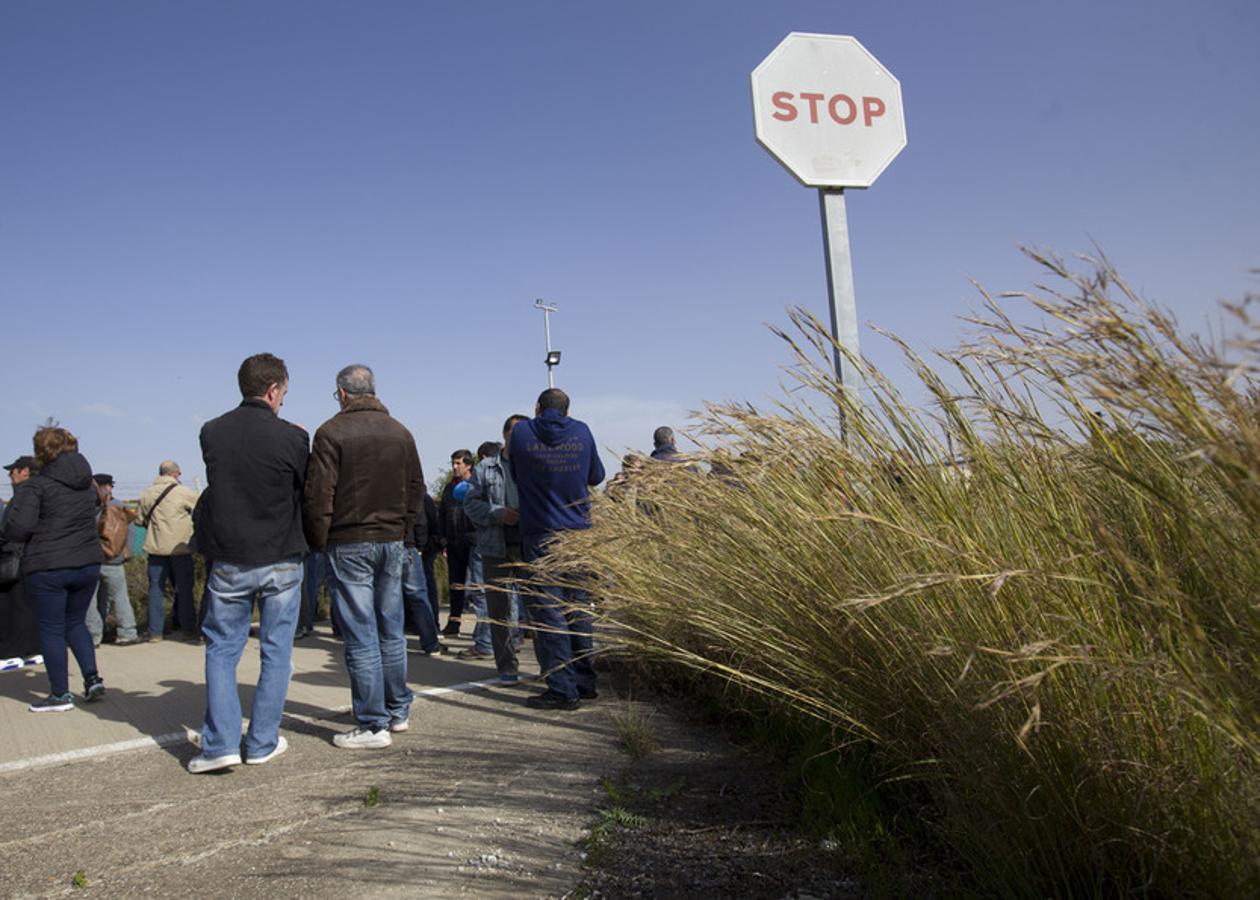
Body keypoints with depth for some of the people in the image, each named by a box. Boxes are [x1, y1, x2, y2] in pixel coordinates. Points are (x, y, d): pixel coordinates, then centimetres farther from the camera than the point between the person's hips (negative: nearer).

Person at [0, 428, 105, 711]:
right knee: (75, 623, 20)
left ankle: (60, 695, 10)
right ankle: (93, 679, 10)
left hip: (47, 568, -6)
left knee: (51, 629, 5)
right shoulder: (88, 484, 8)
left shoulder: (37, 484, -11)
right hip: (88, 563, 6)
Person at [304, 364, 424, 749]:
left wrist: (318, 541, 0)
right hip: (391, 542, 5)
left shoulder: (332, 432, -8)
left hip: (349, 544, -5)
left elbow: (318, 495, -10)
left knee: (360, 636, -1)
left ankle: (373, 725, 3)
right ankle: (398, 710, 24)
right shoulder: (400, 432, 9)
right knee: (391, 630, 14)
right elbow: (416, 489, 12)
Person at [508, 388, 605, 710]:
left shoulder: (521, 432, -4)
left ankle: (563, 688, -3)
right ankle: (585, 682, 19)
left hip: (540, 535, -4)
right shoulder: (582, 432, 3)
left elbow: (515, 475, 9)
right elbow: (596, 476, 15)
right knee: (578, 608, 13)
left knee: (547, 611, -1)